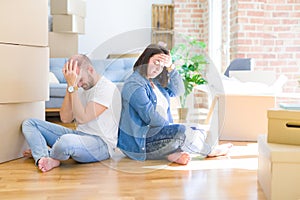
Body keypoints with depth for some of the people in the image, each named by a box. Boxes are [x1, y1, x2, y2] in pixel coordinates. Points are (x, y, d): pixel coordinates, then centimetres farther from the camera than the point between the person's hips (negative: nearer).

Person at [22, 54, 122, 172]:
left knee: (66, 141, -41)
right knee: (29, 124, 4)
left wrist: (72, 87, -20)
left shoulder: (108, 88, -13)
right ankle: (46, 160, -21)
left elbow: (82, 118, -22)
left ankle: (40, 152, -6)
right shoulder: (82, 88, 12)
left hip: (101, 143, -8)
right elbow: (66, 119, 1)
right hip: (79, 135, 8)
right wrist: (70, 86, -6)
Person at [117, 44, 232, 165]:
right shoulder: (134, 85, -15)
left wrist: (170, 67, -5)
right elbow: (151, 118, -20)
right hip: (140, 142, -11)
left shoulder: (155, 81, 16)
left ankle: (174, 154, -18)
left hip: (159, 131, 11)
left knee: (199, 131, 7)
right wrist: (170, 125, -6)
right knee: (184, 133, -27)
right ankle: (210, 151, 3)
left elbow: (178, 91, 6)